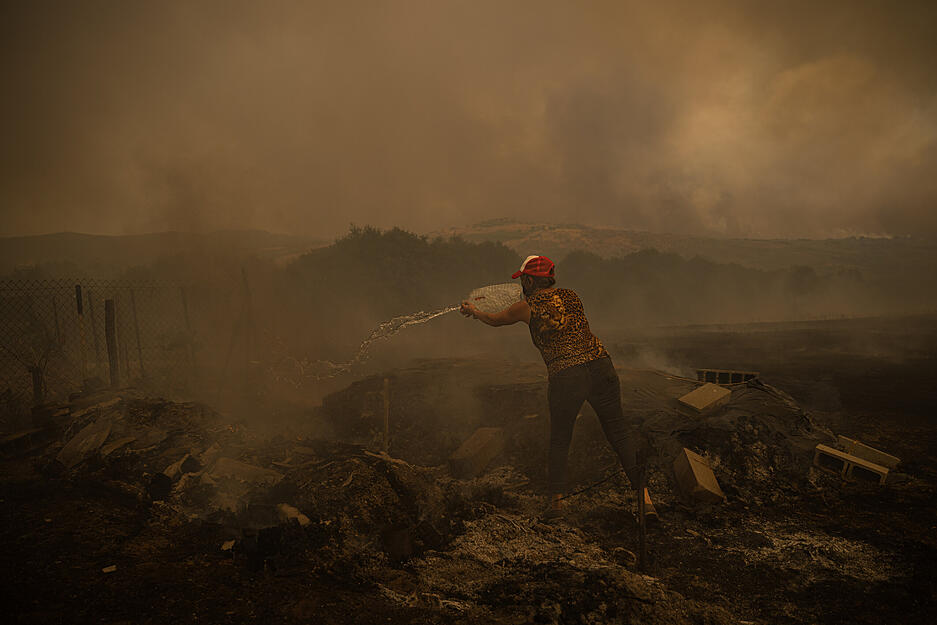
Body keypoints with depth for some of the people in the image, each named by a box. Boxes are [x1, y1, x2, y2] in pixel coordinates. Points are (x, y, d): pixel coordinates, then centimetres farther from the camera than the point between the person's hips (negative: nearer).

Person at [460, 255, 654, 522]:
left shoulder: (527, 307, 4)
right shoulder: (570, 296, 15)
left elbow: (495, 320, 23)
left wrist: (474, 311, 45)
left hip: (564, 377, -3)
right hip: (600, 365, 3)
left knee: (559, 441, 16)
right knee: (619, 431, 8)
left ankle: (557, 499, 15)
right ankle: (644, 495, 1)